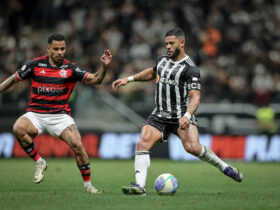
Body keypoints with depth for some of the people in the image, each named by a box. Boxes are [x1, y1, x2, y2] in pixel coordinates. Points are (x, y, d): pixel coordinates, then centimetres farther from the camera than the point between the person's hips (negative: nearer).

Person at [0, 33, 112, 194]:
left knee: (77, 144, -22)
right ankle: (39, 162, -9)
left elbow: (95, 80, -8)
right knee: (19, 128, -31)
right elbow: (13, 79, 12)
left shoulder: (70, 68, 0)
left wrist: (104, 67, -25)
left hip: (60, 115, 0)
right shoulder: (36, 65, 1)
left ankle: (87, 183, -3)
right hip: (35, 114, 0)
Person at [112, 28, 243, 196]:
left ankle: (224, 167, -2)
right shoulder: (163, 60, 13)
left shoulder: (190, 69, -10)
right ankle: (139, 186, -23)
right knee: (143, 143, -17)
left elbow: (195, 97, -19)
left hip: (181, 116, -6)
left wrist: (187, 116, -36)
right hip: (160, 115, 6)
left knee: (192, 147, -26)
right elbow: (152, 73, 36)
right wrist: (129, 79, 29)